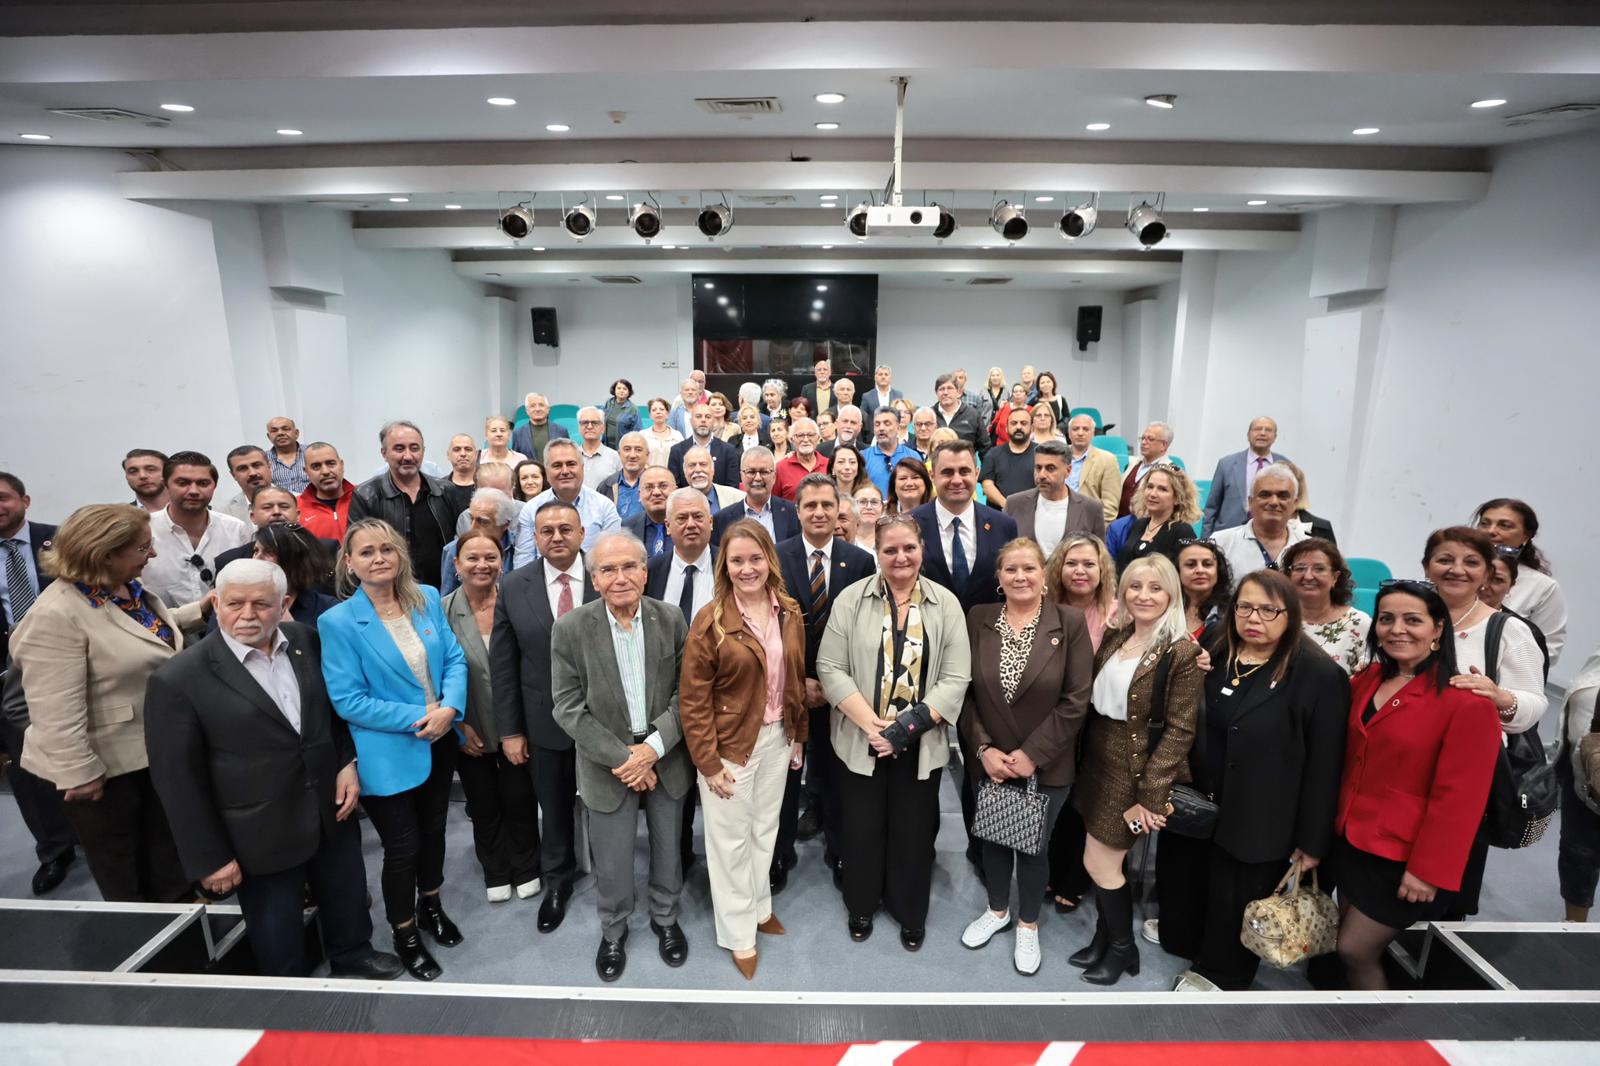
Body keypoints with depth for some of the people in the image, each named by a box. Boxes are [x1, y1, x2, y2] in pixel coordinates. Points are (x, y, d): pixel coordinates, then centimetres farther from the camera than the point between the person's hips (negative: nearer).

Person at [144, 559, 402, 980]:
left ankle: (352, 956, 53)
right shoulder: (179, 678, -18)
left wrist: (347, 762, -1)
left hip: (331, 813, 5)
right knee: (279, 946, 17)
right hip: (260, 837, -4)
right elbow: (177, 779, -12)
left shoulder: (306, 641, -5)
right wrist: (210, 857, -10)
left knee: (347, 900, 26)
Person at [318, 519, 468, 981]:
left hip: (440, 742, 4)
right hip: (389, 755, -4)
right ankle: (404, 934, 36)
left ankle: (431, 905, 48)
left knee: (433, 830, 21)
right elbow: (347, 700, -17)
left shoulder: (427, 598, -3)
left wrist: (450, 708, -19)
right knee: (402, 846, 10)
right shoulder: (338, 622, -15)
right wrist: (418, 717, -21)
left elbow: (454, 658, -1)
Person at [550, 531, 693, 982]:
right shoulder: (570, 629, -13)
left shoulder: (671, 619, -8)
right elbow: (568, 706, -12)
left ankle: (665, 919, 47)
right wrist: (622, 756, -16)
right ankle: (613, 932, 42)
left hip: (667, 759, 2)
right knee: (612, 863, 13)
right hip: (608, 765, -1)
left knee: (668, 849, 20)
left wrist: (654, 746, -17)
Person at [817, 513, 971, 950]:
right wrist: (870, 723, -17)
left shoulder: (946, 604, -3)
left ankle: (911, 913, 39)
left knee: (914, 830, 15)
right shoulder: (851, 599, -5)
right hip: (860, 740, 0)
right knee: (862, 827, 14)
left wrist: (907, 727, -15)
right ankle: (861, 906, 39)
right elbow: (830, 668, -8)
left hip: (921, 744, 1)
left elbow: (956, 678, -6)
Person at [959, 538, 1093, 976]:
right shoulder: (978, 620, -5)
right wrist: (984, 749, -12)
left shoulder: (1069, 622, -11)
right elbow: (964, 691, -3)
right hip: (989, 761, 2)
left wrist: (1031, 754, -15)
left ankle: (1028, 924, 40)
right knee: (993, 838, 20)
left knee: (1034, 846, 15)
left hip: (1046, 765, -2)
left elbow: (1076, 700, -13)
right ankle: (997, 909, 46)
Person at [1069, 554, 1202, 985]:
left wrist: (1149, 796, -16)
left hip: (1135, 771, -5)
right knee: (1105, 862, 16)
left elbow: (1179, 730, -16)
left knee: (1099, 864, 4)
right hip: (1097, 762, 6)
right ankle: (1104, 938, 37)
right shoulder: (1114, 636, 3)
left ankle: (1123, 948, 29)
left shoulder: (1182, 652, -16)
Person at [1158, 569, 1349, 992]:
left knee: (1235, 903, 13)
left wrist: (1312, 840, -10)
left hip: (1256, 822, -4)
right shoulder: (1212, 653, 2)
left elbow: (1324, 764, -12)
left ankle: (1218, 973, 38)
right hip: (1193, 807, 5)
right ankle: (1183, 944, 47)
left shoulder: (1319, 675, -14)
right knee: (1182, 883, 20)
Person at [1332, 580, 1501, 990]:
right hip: (1351, 841, 6)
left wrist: (1428, 869, -16)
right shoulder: (1364, 682, 3)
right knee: (1357, 946, 17)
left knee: (1354, 950, 2)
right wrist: (1337, 824, 10)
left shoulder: (1467, 701, -17)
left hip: (1403, 858, -6)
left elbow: (1458, 797, -17)